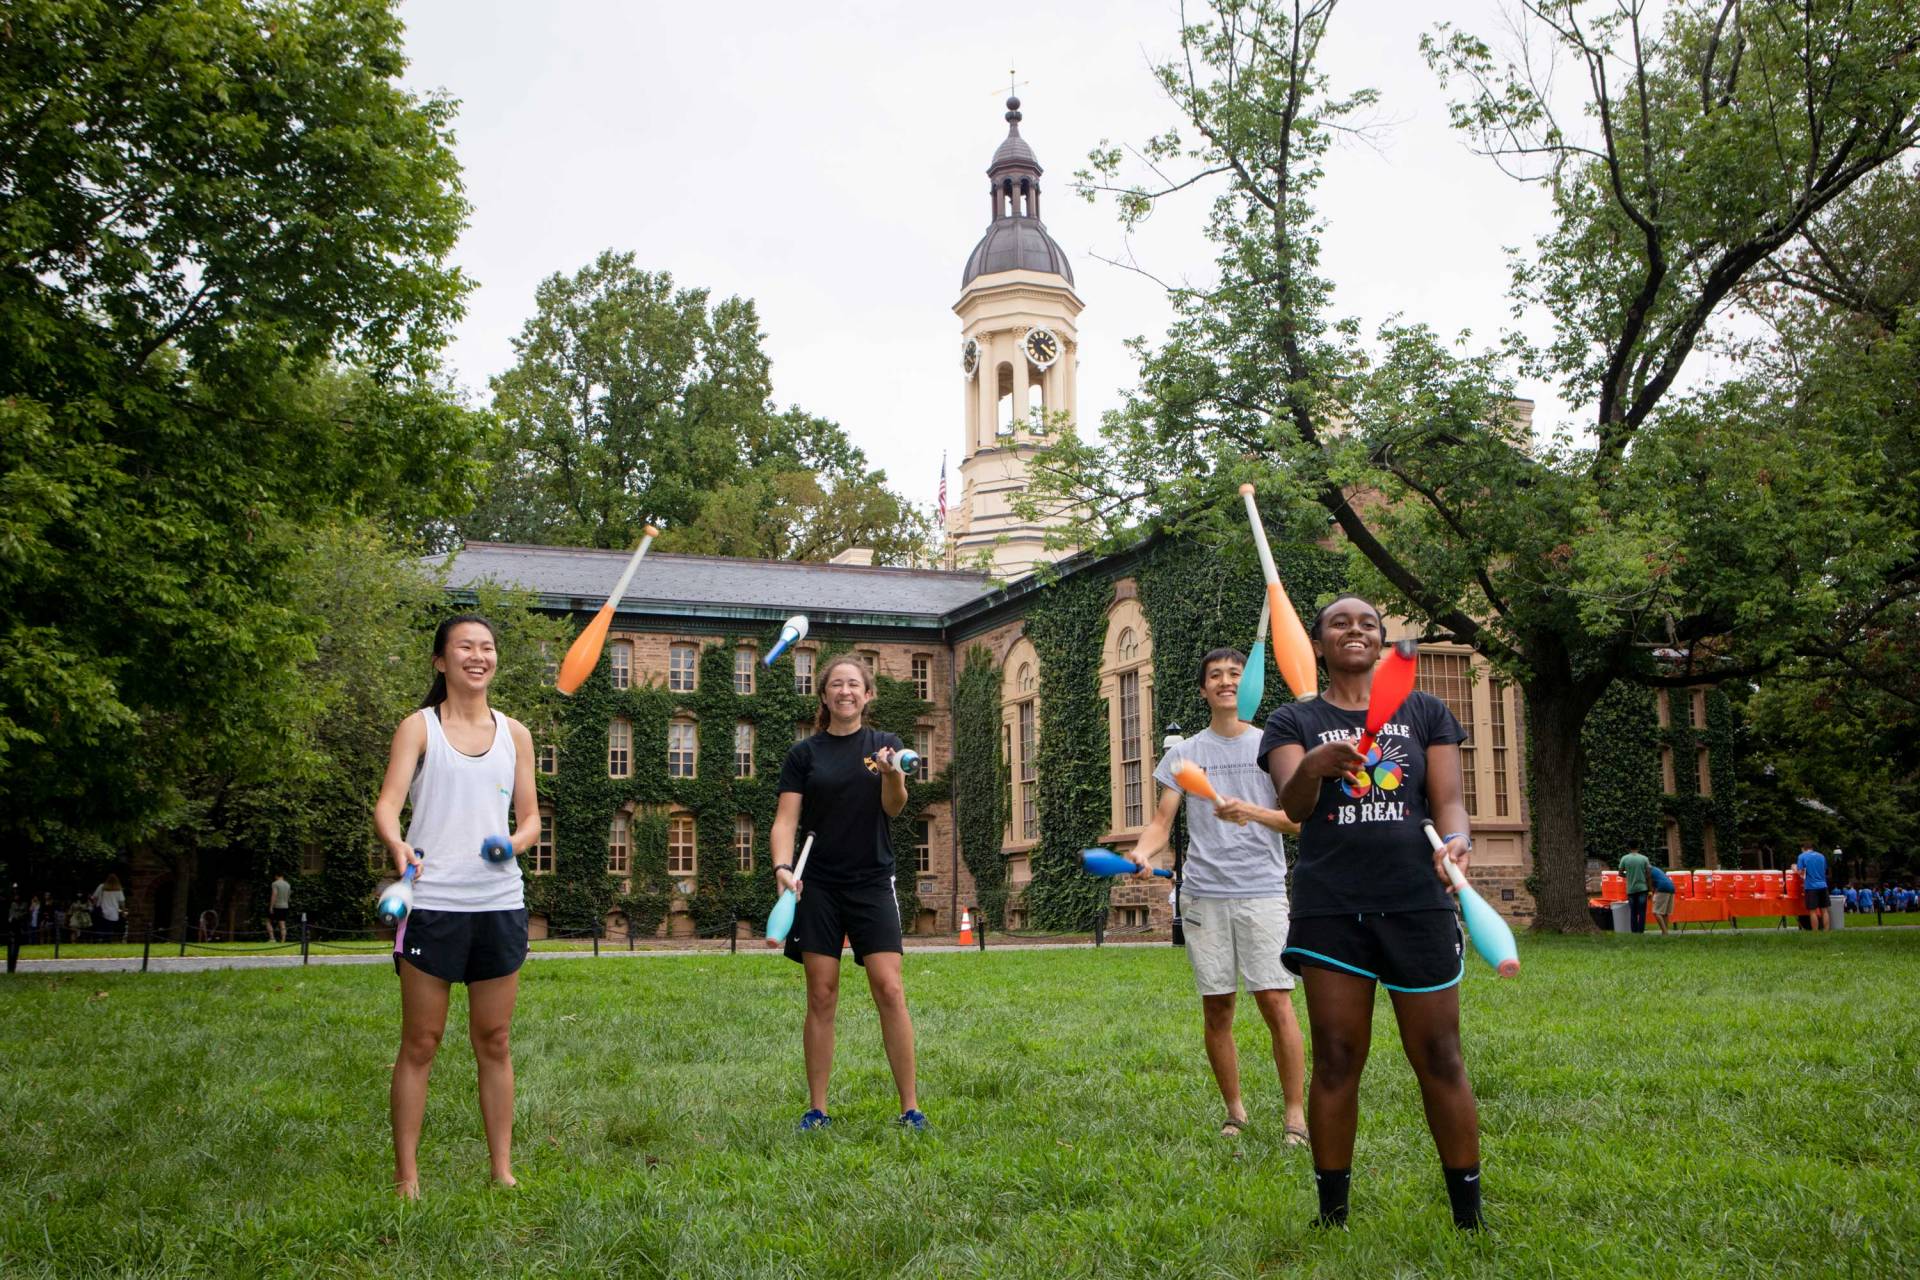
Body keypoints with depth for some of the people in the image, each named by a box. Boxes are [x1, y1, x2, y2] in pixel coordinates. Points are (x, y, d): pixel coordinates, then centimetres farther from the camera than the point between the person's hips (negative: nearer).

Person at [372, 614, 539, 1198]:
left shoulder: (514, 733, 12)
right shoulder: (419, 727, 2)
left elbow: (531, 816, 14)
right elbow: (388, 803, -10)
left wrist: (516, 842, -9)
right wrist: (397, 844, -31)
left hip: (499, 903, 3)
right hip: (432, 903, -3)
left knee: (495, 1041, 9)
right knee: (420, 1042, 2)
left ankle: (502, 1168, 18)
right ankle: (406, 1177, 11)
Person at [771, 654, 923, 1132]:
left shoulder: (884, 744, 6)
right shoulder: (804, 753, 5)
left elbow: (893, 808, -8)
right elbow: (786, 819, 0)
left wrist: (892, 774, -30)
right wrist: (783, 867, -18)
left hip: (872, 882, 0)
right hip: (818, 886, 1)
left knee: (890, 991, -8)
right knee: (821, 997, 1)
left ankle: (910, 1107, 0)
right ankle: (817, 1109, 10)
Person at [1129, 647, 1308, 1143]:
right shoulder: (1183, 754, 12)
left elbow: (1298, 818, 3)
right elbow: (1162, 822, 9)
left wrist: (1253, 813, -16)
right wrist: (1142, 852, -12)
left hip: (1262, 892, -2)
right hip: (1203, 893, 2)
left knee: (1276, 1003, -8)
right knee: (1216, 1009, 5)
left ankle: (1296, 1113, 2)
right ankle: (1234, 1111, 18)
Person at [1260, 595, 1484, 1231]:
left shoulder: (1425, 712, 12)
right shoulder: (1295, 721, 7)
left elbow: (1448, 800, 5)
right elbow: (1292, 804, -10)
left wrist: (1454, 839, -18)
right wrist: (1315, 766, -33)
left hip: (1417, 904, 1)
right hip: (1331, 909, -1)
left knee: (1439, 1059, 2)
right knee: (1336, 1061, 1)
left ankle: (1469, 1219, 13)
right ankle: (1331, 1218, 11)